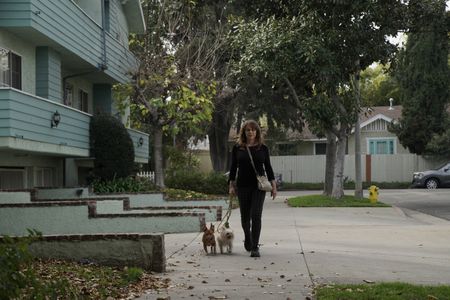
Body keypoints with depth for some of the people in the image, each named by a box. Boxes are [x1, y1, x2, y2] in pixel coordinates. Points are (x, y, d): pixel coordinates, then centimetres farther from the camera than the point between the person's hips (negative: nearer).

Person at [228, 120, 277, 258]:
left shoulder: (263, 148, 3)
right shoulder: (237, 148, 3)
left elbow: (268, 167, 5)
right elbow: (233, 167, 6)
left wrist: (273, 185, 0)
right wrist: (231, 185, 0)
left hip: (259, 185, -1)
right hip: (243, 186, 1)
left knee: (256, 215, -11)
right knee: (245, 216, 11)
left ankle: (255, 247, -8)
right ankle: (247, 238, 39)